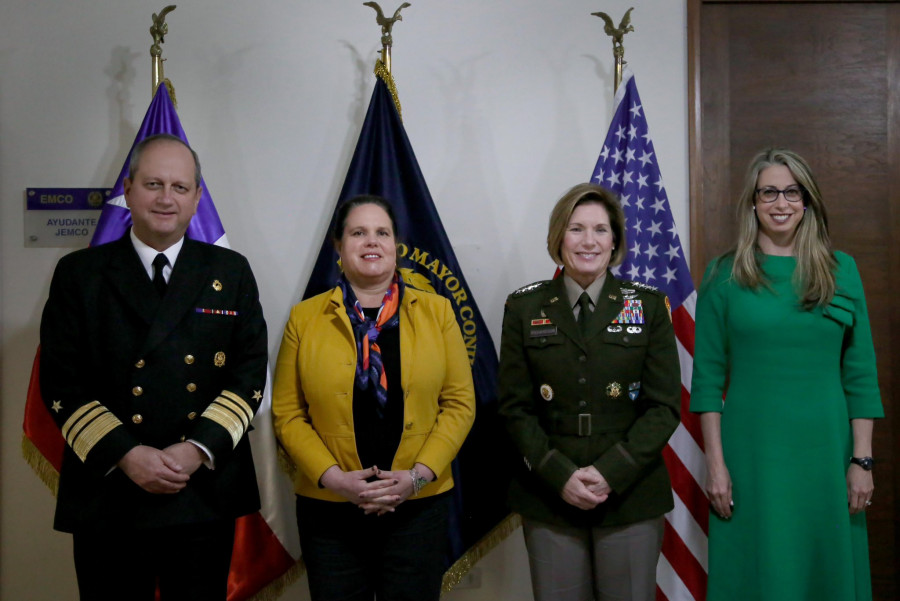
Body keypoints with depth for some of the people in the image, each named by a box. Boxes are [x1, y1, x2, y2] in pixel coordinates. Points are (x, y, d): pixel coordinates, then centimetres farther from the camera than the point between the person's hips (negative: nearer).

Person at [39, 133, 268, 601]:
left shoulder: (231, 272, 8)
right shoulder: (79, 274, 5)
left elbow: (250, 373, 2)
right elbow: (61, 382, -1)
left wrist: (200, 448, -11)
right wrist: (123, 454, -13)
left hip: (205, 496, 1)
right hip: (106, 492, -1)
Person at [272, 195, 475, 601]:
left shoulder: (437, 312, 3)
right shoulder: (304, 318, 3)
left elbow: (460, 403, 1)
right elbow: (287, 414, 0)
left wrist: (419, 475, -10)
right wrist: (332, 477, -12)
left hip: (419, 505, 0)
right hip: (328, 508, 0)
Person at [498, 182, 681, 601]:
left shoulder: (649, 306, 2)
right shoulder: (525, 307, 3)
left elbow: (665, 405, -1)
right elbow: (515, 406, 1)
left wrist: (610, 472, -12)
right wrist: (560, 476, -11)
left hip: (631, 496, 0)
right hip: (548, 499, 0)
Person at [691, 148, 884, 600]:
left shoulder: (840, 270, 5)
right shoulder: (725, 275, 1)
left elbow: (860, 373, 5)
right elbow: (708, 377, -1)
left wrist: (862, 460, -1)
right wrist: (715, 463, -6)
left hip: (824, 449, 2)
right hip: (751, 451, -1)